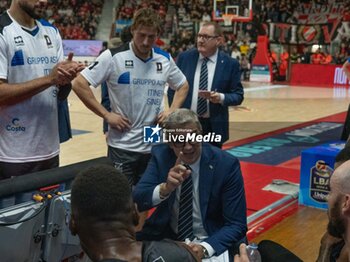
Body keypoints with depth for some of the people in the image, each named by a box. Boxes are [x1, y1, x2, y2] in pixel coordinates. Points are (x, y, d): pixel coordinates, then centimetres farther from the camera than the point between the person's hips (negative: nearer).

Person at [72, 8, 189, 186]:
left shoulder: (165, 59, 4)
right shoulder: (113, 56, -10)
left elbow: (183, 86, 20)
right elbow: (79, 84, -11)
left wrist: (172, 111, 4)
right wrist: (106, 115, -13)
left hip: (154, 146, 4)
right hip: (122, 146, -4)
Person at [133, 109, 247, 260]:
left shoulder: (226, 164, -14)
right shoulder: (160, 155, -7)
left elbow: (236, 225, -11)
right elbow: (137, 200, -13)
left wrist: (205, 247, -27)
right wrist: (165, 188, -32)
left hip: (211, 241, -2)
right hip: (166, 236, 2)